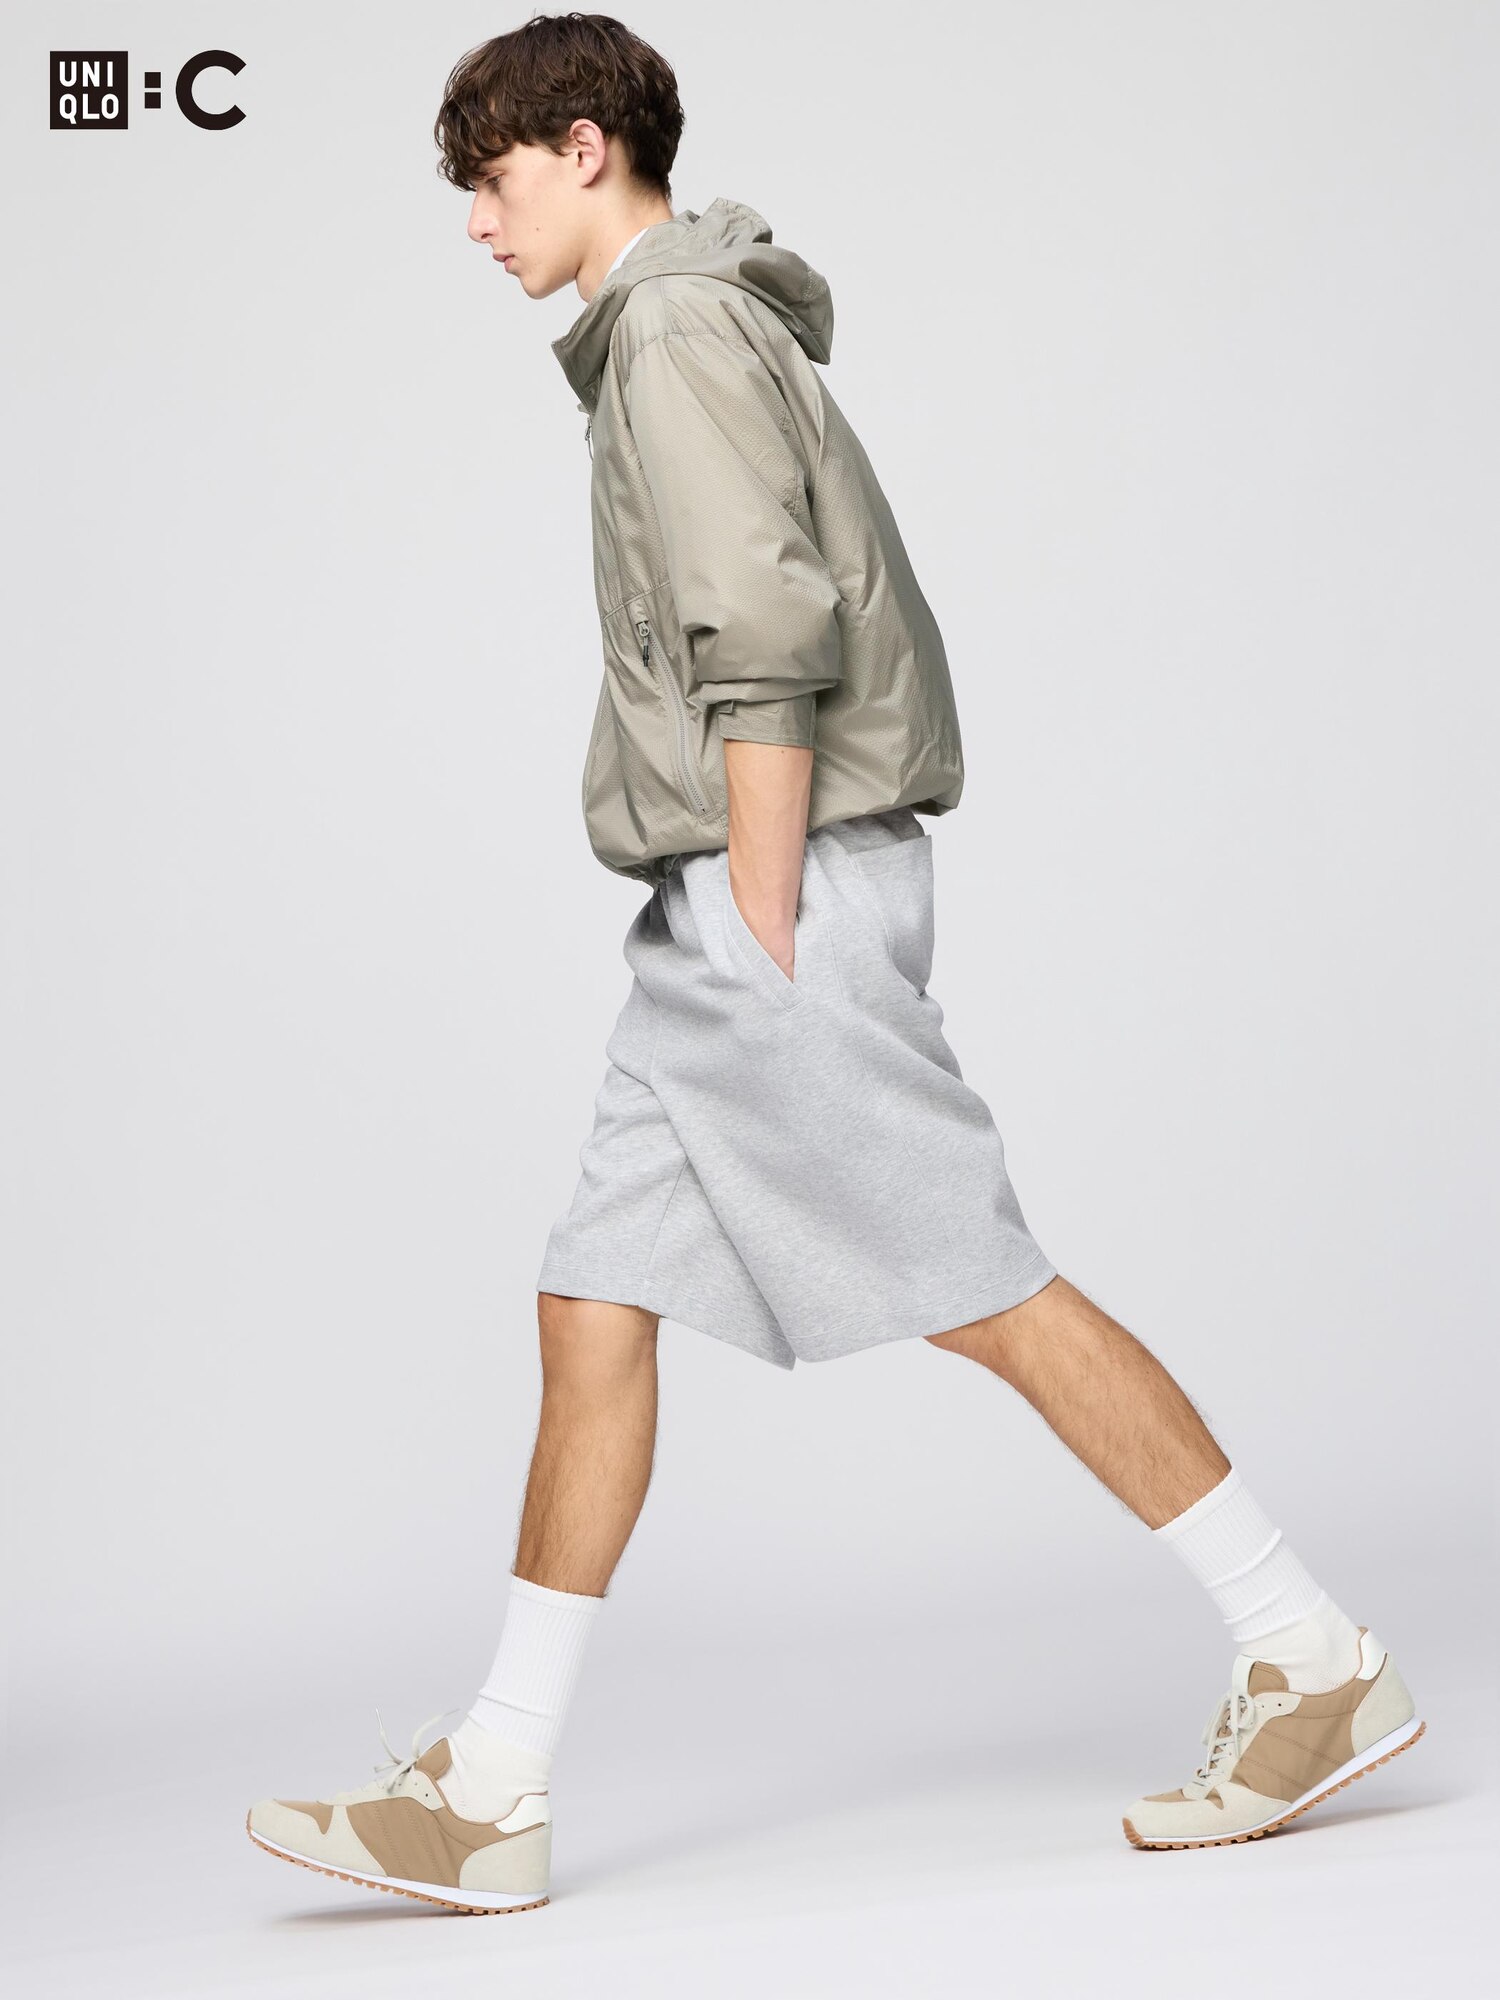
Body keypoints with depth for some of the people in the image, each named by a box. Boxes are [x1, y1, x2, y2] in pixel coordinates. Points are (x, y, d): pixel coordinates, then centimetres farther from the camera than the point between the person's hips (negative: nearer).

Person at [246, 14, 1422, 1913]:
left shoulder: (678, 330, -9)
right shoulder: (725, 330, 21)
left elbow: (768, 643, -19)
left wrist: (767, 936, -18)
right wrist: (743, 944, 19)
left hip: (779, 895, -10)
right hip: (711, 916, 10)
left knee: (982, 1292, -6)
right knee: (594, 1305, 6)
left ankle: (1316, 1664, 4)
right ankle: (487, 1796, 8)